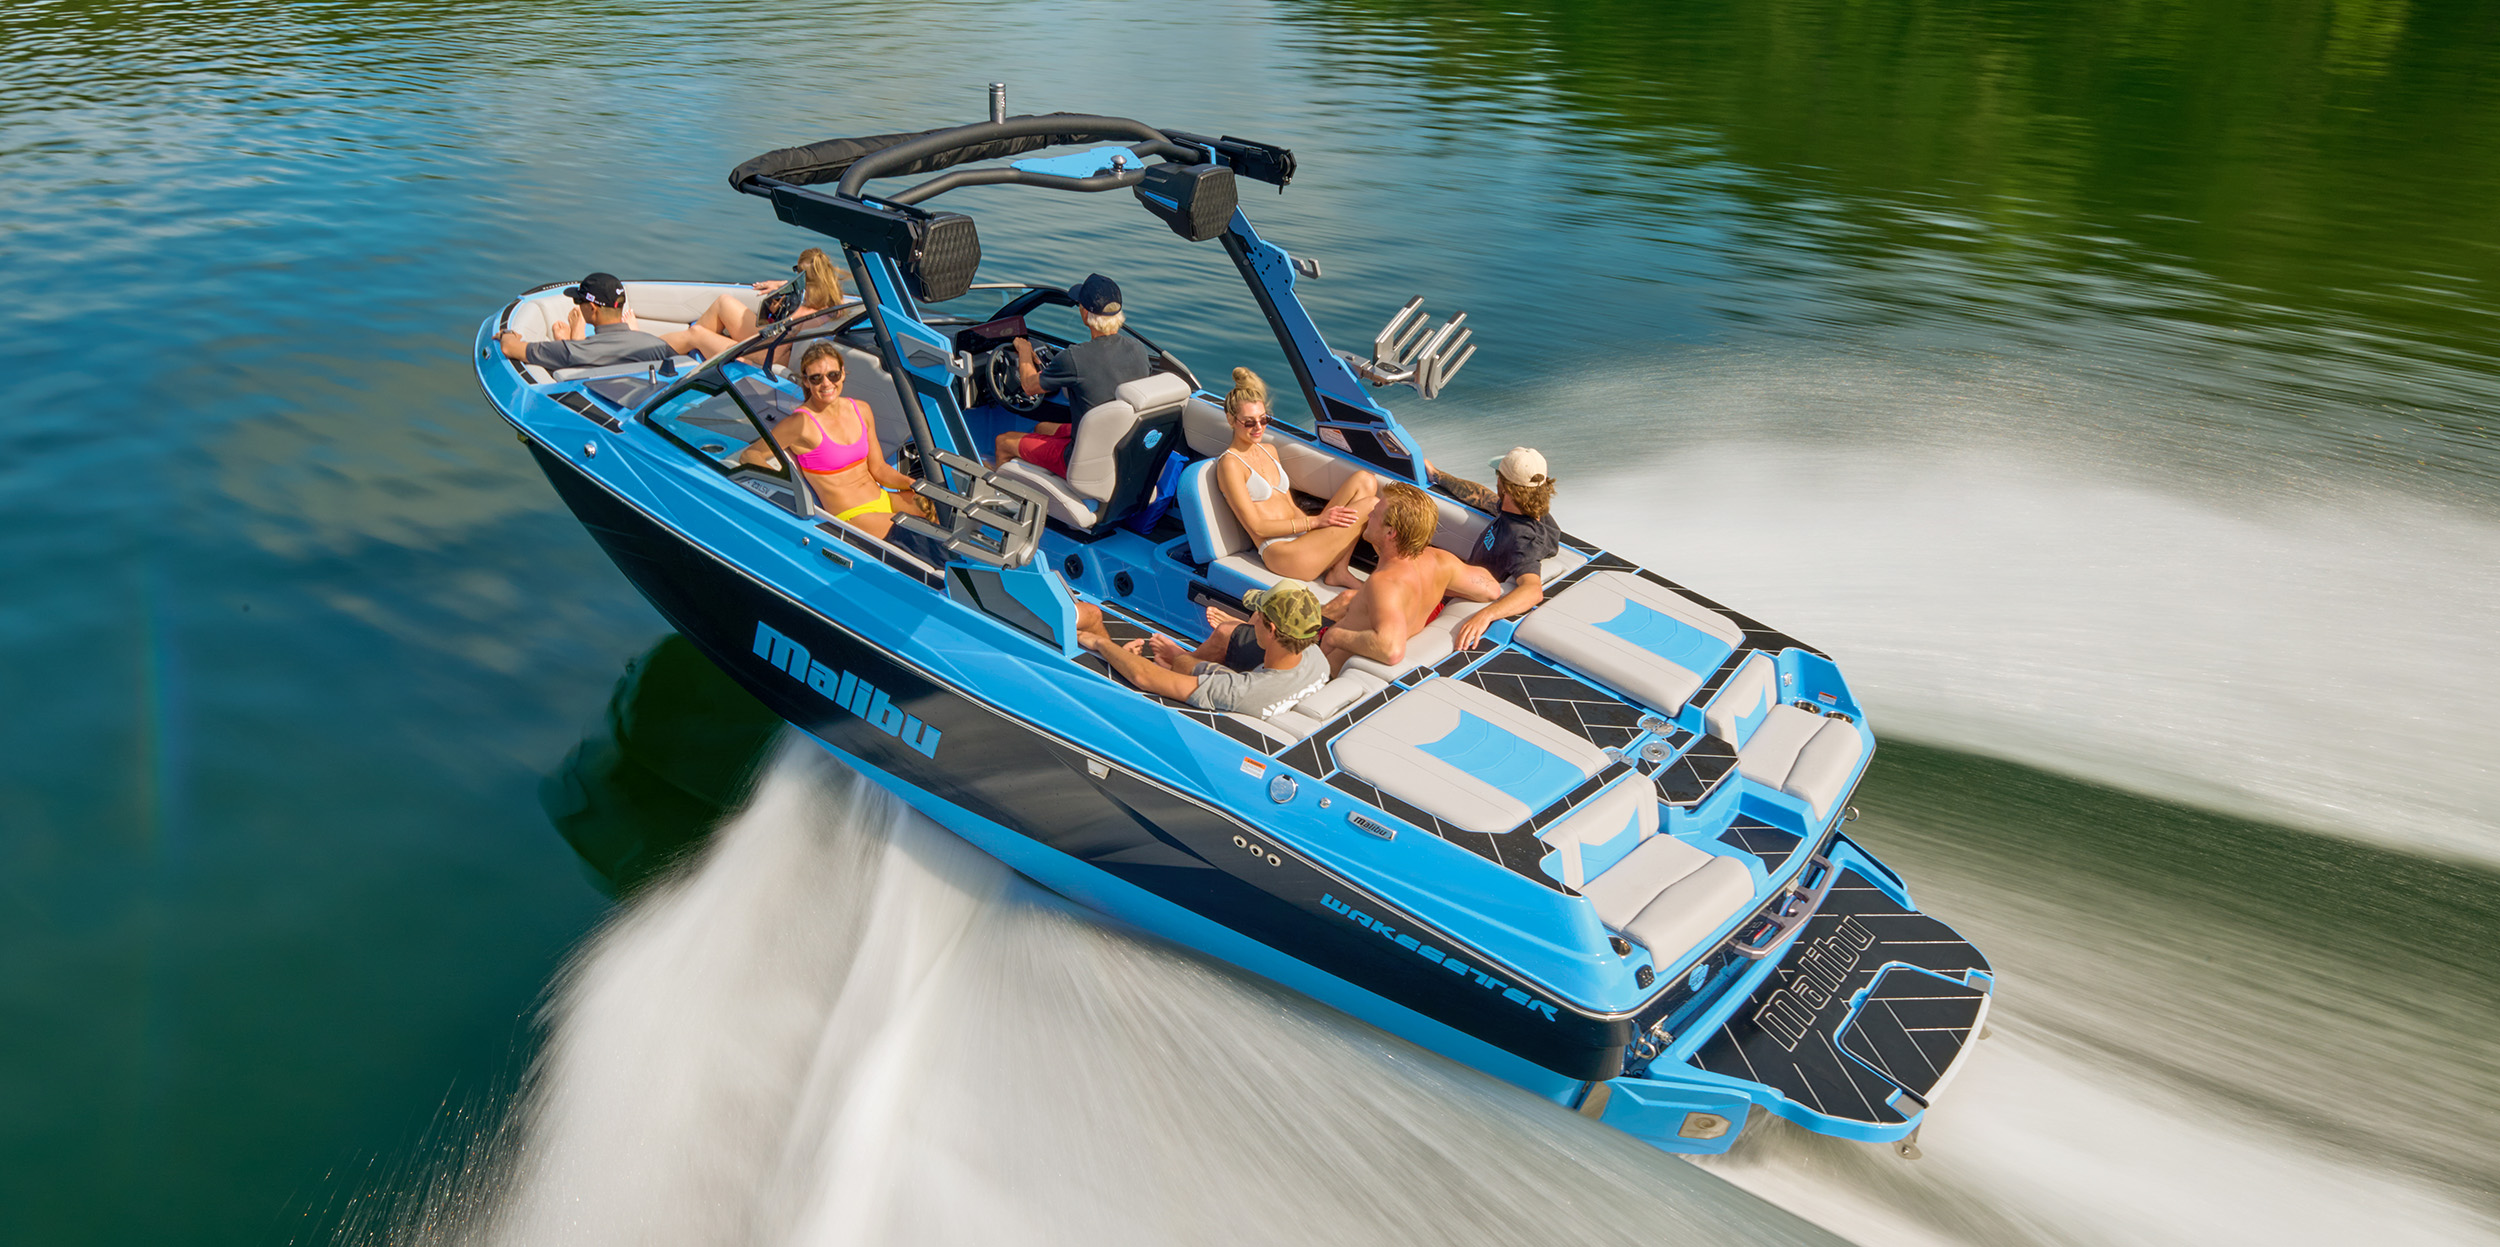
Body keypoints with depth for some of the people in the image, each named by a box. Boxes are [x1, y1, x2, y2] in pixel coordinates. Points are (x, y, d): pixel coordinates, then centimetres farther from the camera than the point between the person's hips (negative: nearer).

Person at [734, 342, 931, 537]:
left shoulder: (861, 410, 8)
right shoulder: (802, 422, -11)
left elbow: (878, 469, 13)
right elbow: (749, 455, -9)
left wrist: (912, 484, -5)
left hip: (884, 498, 7)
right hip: (851, 516, -7)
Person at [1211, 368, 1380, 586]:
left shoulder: (1269, 451, 20)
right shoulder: (1230, 463, -7)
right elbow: (1256, 527, -12)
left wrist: (1320, 522, 0)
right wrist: (1314, 521, -14)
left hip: (1303, 536, 9)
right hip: (1281, 551, -9)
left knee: (1364, 480, -8)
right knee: (1370, 505, -15)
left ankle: (1338, 571, -11)